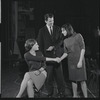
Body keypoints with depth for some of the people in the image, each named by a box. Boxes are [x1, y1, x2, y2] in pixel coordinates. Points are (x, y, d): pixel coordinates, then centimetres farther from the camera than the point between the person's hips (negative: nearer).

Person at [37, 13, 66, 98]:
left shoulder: (57, 29, 9)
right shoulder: (42, 31, 3)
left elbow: (60, 40, 4)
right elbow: (40, 44, 4)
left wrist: (53, 46, -12)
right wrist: (42, 55, -2)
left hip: (57, 54, 2)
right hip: (48, 55, -1)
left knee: (59, 74, 4)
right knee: (49, 74, 1)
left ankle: (61, 92, 16)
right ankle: (50, 93, 15)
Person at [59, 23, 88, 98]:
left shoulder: (78, 36, -4)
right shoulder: (65, 40, 10)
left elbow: (83, 49, -7)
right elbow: (66, 53, 11)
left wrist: (80, 61, -14)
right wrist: (60, 59, -4)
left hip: (79, 60, -5)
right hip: (71, 61, 5)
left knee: (82, 80, -5)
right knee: (73, 79, 7)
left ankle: (85, 96, 2)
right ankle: (75, 95, 16)